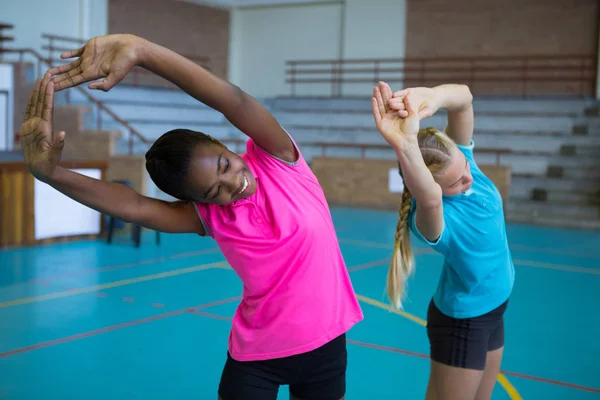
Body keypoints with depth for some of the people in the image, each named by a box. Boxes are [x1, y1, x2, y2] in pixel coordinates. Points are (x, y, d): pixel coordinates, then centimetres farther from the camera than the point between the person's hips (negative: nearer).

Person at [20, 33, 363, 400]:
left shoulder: (278, 161, -13)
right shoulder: (209, 215, -10)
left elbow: (235, 101, -29)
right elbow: (135, 207, -23)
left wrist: (141, 49, -40)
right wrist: (51, 172, -39)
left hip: (325, 345, 0)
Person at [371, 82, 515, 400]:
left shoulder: (459, 158, -15)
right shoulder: (433, 216, -34)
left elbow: (464, 97, -29)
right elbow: (430, 198, -59)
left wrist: (431, 97, -52)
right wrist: (405, 143, -77)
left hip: (494, 309, 7)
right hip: (463, 319, -7)